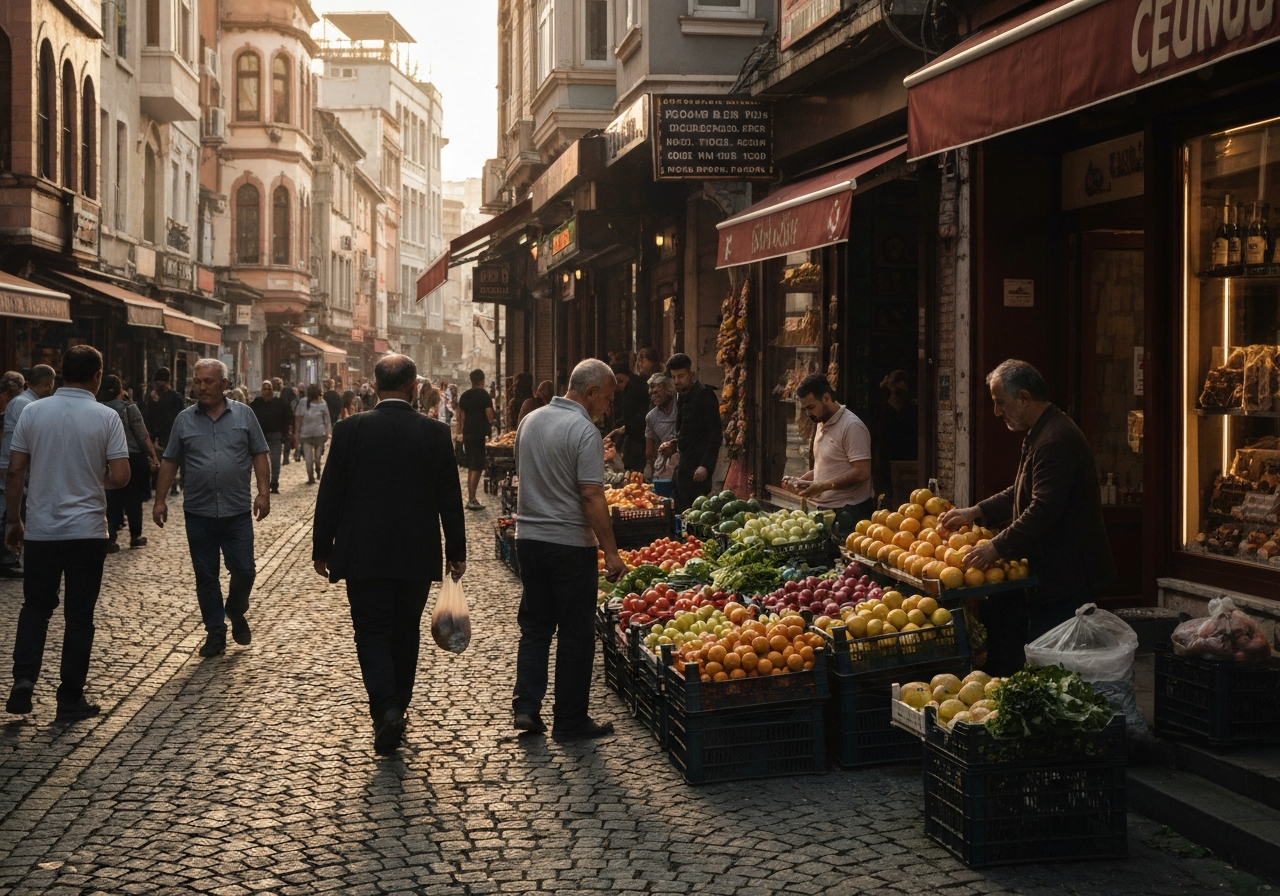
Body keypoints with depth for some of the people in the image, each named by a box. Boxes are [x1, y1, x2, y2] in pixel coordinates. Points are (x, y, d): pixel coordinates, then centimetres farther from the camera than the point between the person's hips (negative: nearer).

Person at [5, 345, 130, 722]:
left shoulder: (33, 412, -2)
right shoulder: (107, 417, -8)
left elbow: (15, 470, -1)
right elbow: (120, 477, -11)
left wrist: (13, 519, 9)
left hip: (41, 530, 2)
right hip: (87, 531, -2)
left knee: (36, 606, 17)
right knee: (79, 615, 6)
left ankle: (24, 679, 0)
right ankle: (70, 699, 10)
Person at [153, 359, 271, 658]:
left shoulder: (243, 415, 2)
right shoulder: (184, 420, 4)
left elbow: (259, 456, 2)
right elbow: (169, 463, 7)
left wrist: (264, 492, -8)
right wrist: (160, 501, 3)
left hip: (238, 511, -1)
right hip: (199, 513, 1)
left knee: (244, 570, 0)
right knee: (205, 576, 6)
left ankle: (236, 612, 29)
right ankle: (216, 632, 17)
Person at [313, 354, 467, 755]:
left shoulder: (349, 430, -7)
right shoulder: (436, 433, -5)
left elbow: (330, 494, -3)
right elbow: (450, 498, 0)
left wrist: (321, 549, 7)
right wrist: (456, 552, 10)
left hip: (363, 555, -1)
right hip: (417, 555, 2)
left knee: (372, 632, 3)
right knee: (405, 634, 16)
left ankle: (386, 708, -15)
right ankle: (398, 706, 27)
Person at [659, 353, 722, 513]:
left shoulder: (704, 395, -10)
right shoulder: (681, 396, 15)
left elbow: (716, 434, -15)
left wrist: (705, 465, -21)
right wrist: (674, 444, 6)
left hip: (698, 467, -8)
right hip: (684, 465, 8)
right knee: (681, 511, 7)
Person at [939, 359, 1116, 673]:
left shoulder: (1056, 441, -22)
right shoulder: (1041, 434, 16)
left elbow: (1042, 512, -28)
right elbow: (1021, 494, 25)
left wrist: (997, 548, -22)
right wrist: (975, 512, 14)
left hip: (1065, 575, -11)